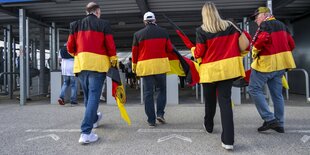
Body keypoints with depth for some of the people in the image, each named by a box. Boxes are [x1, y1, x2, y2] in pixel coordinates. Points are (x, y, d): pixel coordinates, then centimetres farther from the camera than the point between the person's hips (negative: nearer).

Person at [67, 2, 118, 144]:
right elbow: (110, 46, -4)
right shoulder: (103, 24, 3)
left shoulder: (76, 25, 14)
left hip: (81, 64, 5)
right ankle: (86, 133, -11)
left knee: (87, 95, 20)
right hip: (97, 63, -5)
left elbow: (70, 47, 10)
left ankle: (94, 119, 42)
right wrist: (114, 61, 9)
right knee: (93, 96, -6)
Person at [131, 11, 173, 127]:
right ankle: (160, 113, 5)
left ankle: (151, 120, 7)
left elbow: (134, 52, 6)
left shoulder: (138, 34, 2)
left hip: (145, 66, 0)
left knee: (148, 93, 5)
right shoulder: (163, 32, 4)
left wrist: (134, 66, 20)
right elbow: (169, 49, 8)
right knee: (162, 89, 17)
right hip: (160, 64, 0)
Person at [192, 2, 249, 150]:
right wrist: (235, 56, 20)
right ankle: (228, 140, -5)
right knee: (225, 101, 1)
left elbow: (199, 53, -8)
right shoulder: (230, 26, 5)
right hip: (228, 68, 2)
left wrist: (193, 51, 14)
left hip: (210, 70, -2)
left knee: (210, 100, 18)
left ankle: (208, 125, 42)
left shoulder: (201, 30, -7)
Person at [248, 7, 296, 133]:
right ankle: (279, 124, 18)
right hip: (280, 63, 9)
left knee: (254, 89, -2)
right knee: (277, 94, 12)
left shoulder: (265, 25, -9)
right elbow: (291, 44, 17)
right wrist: (281, 53, 19)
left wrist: (255, 51, -13)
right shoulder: (281, 25, 17)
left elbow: (262, 39, -28)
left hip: (266, 62, -9)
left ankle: (269, 119, -6)